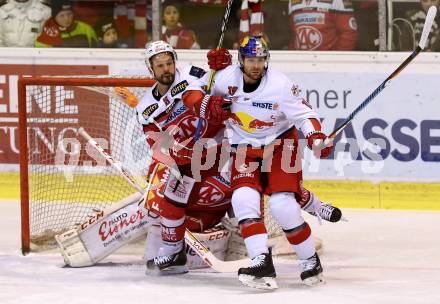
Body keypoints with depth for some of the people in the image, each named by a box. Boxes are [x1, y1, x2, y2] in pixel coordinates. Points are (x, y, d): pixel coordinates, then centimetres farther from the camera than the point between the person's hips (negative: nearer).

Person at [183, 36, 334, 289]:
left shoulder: (281, 85, -20)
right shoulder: (226, 78, -12)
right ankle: (262, 265, -26)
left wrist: (316, 138, -33)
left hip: (280, 147, -3)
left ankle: (312, 263, 4)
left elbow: (304, 115, -15)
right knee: (244, 199, -20)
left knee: (283, 205, -15)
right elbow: (192, 93, -2)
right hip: (245, 151, 3)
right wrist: (204, 104, -25)